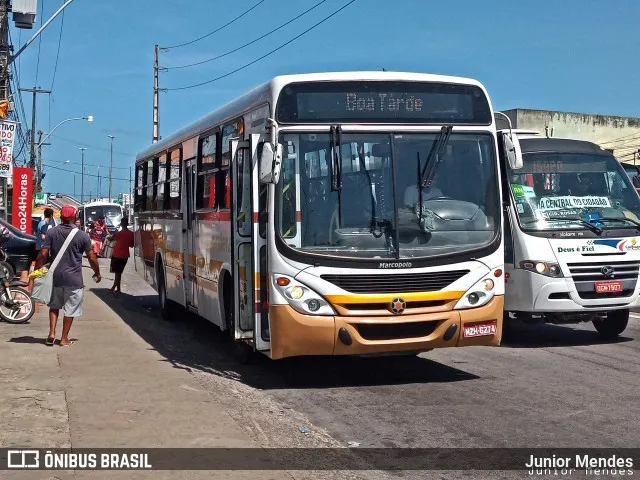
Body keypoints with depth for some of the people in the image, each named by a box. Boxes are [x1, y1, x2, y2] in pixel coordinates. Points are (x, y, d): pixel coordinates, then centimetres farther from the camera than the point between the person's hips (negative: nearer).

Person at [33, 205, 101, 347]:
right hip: (74, 279, -2)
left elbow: (43, 254, -7)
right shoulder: (82, 236, -7)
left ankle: (51, 334, 9)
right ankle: (64, 339, 11)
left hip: (56, 276, 3)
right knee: (70, 310, 8)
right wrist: (97, 273, 12)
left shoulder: (51, 232, -2)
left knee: (54, 306, 20)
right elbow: (92, 258, -3)